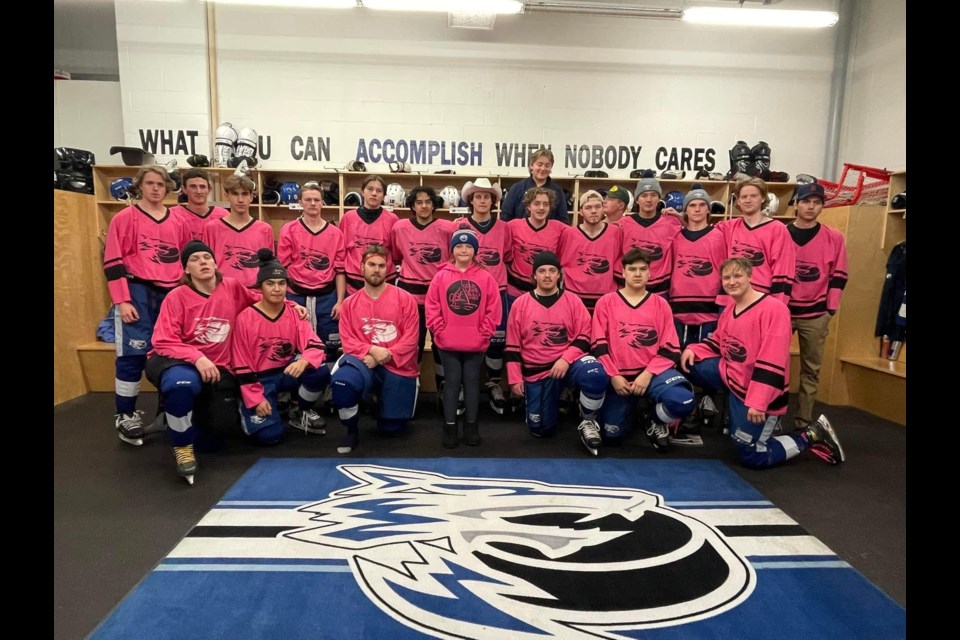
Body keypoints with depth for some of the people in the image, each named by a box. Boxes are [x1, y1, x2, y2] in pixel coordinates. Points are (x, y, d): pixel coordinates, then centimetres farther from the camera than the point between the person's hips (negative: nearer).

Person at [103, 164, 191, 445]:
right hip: (138, 292, -4)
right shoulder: (125, 218, -1)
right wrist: (122, 301, -12)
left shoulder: (177, 222, 12)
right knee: (133, 354, -5)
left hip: (172, 294, 4)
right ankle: (125, 416, 8)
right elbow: (113, 261, -5)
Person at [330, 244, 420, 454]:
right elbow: (347, 340, -1)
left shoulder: (404, 299, -3)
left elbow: (410, 338, -8)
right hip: (364, 362, 1)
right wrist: (371, 350, -19)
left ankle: (384, 400, 42)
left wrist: (385, 356, -17)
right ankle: (352, 431, -6)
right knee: (341, 382, -35)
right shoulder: (350, 303, 3)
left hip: (398, 367, 0)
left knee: (392, 428, 5)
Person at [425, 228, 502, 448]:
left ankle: (471, 425, 23)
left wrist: (483, 334, -5)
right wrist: (440, 332, -7)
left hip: (476, 344, 1)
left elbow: (493, 309, 0)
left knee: (472, 382, 10)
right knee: (452, 382, 8)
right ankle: (450, 426, 18)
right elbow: (432, 307, -1)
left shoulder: (486, 278, 1)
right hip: (448, 344, 0)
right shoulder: (441, 276, 0)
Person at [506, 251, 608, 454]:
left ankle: (588, 422, -9)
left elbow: (583, 337, -2)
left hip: (569, 362, -1)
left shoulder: (573, 300, 0)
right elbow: (513, 346, 3)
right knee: (540, 429, 2)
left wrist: (566, 359, -18)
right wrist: (515, 378, -2)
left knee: (596, 376, -35)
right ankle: (553, 404, 37)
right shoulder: (520, 304, 1)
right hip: (535, 372, 1)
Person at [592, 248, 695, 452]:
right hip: (617, 376, 0)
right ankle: (628, 406, 34)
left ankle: (655, 420, 5)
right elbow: (599, 344, -2)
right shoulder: (606, 302, 3)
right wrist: (613, 376, -11)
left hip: (652, 371, 0)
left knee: (683, 400, -30)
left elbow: (670, 349, -1)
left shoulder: (660, 304, 4)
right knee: (612, 436, -1)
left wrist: (648, 374, -14)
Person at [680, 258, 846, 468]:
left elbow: (772, 362, -27)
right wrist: (692, 349, -4)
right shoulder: (728, 310, 4)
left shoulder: (774, 308, -23)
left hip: (760, 393, -8)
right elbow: (718, 342, 18)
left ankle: (812, 436, 14)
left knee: (752, 457, -2)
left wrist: (758, 403, -29)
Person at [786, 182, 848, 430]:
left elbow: (838, 276, 5)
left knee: (811, 369, 6)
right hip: (782, 310, -1)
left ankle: (804, 422, 14)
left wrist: (830, 310, -1)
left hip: (816, 314, 1)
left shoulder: (834, 238, 2)